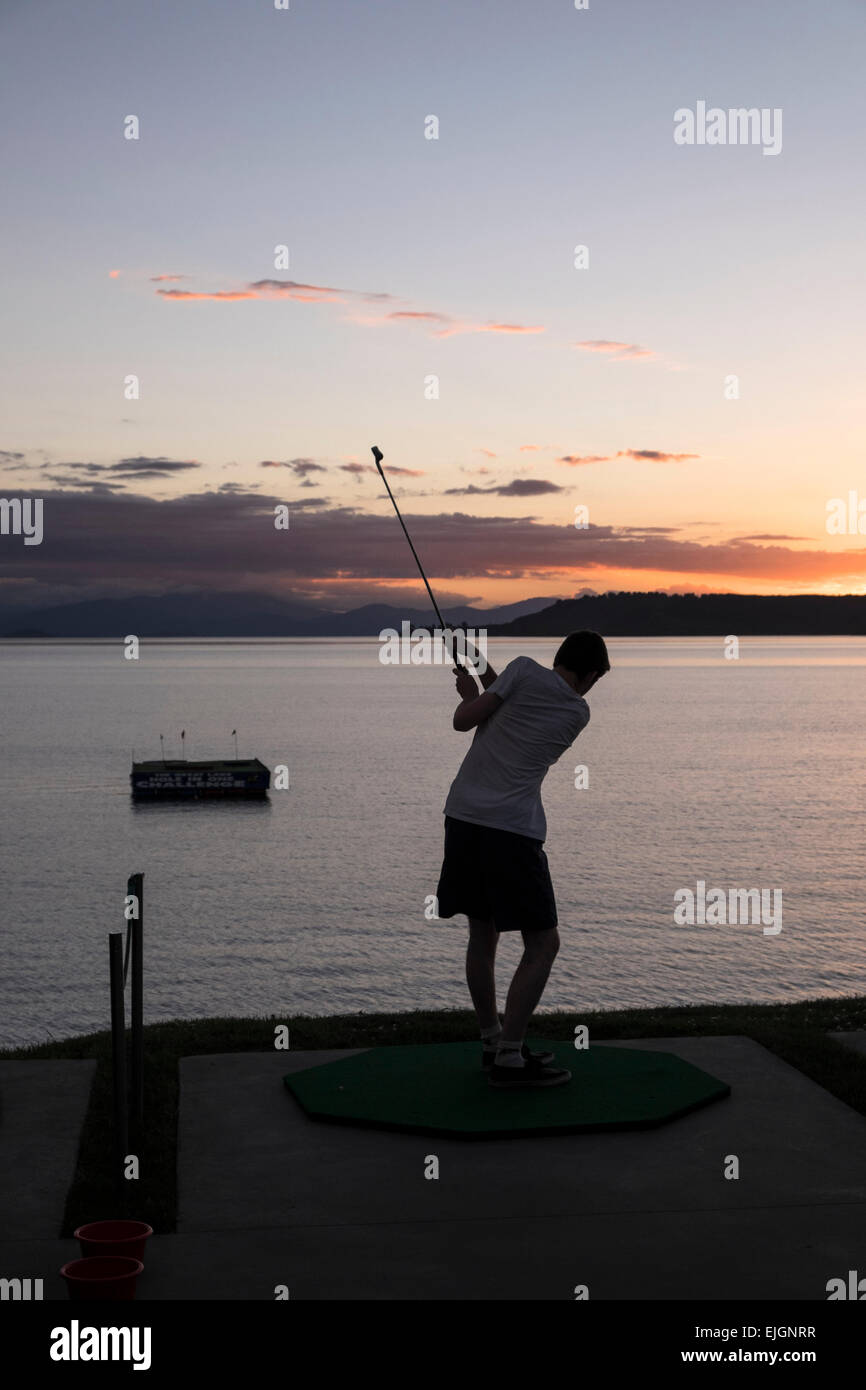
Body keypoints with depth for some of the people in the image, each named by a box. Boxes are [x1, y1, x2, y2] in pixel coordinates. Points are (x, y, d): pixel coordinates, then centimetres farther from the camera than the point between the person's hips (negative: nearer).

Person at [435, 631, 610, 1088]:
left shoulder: (525, 670, 5)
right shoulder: (578, 713, 7)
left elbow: (465, 721, 1)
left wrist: (471, 694, 21)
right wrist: (487, 682, 28)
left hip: (463, 815, 4)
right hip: (513, 829, -4)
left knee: (483, 934, 15)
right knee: (542, 944, 4)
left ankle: (492, 1041, 26)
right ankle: (508, 1059, 0)